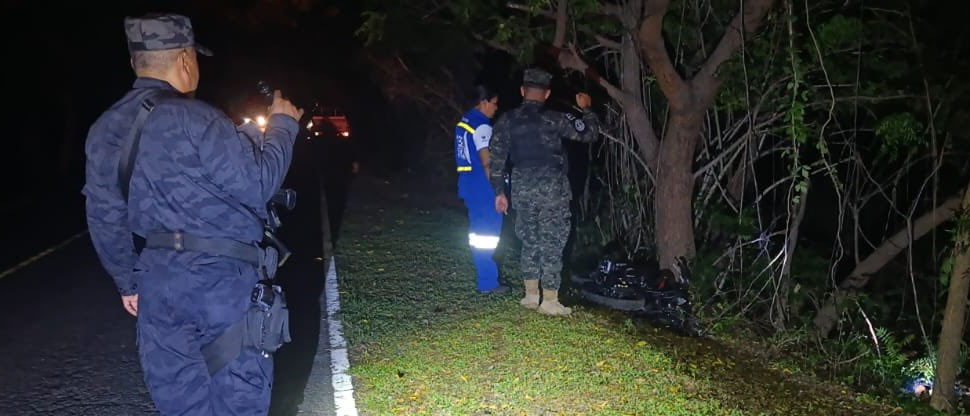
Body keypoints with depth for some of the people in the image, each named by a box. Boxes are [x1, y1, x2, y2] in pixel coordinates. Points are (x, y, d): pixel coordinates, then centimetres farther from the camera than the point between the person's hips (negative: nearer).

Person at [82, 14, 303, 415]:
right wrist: (282, 125, -1)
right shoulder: (192, 119, -16)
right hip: (220, 279, -7)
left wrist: (128, 282, 22)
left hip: (157, 282, 7)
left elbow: (104, 219, 12)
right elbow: (257, 185, -14)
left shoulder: (103, 130, 8)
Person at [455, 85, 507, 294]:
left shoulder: (464, 121, 13)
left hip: (467, 182, 10)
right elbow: (486, 162, -19)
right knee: (488, 234, -4)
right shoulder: (482, 126, -15)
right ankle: (488, 283, 1)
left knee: (478, 232, 15)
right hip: (481, 185, -10)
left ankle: (484, 276, 25)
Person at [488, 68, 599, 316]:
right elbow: (589, 134, -1)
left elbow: (496, 158, 2)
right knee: (552, 243, 2)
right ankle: (549, 301, 4)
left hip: (522, 190, 4)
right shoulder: (554, 119, -9)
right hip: (552, 189, -4)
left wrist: (499, 191, 9)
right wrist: (586, 109, 16)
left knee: (529, 241, 16)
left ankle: (531, 295, 21)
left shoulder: (507, 121, 2)